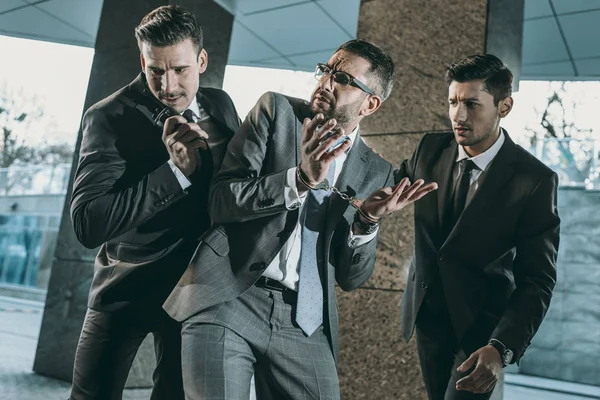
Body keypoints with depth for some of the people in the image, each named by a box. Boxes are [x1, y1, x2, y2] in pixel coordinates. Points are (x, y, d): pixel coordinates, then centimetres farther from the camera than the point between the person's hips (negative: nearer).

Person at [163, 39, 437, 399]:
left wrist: (367, 222, -11)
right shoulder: (276, 110, 2)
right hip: (228, 299, -2)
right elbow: (221, 200, -6)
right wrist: (299, 179, -20)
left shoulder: (378, 173, 7)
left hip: (305, 323, 3)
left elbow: (351, 278, 7)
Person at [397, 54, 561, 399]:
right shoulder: (431, 149, -7)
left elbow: (538, 280, -19)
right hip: (427, 316, 5)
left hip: (482, 326, -4)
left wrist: (502, 348, -32)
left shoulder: (534, 180, -20)